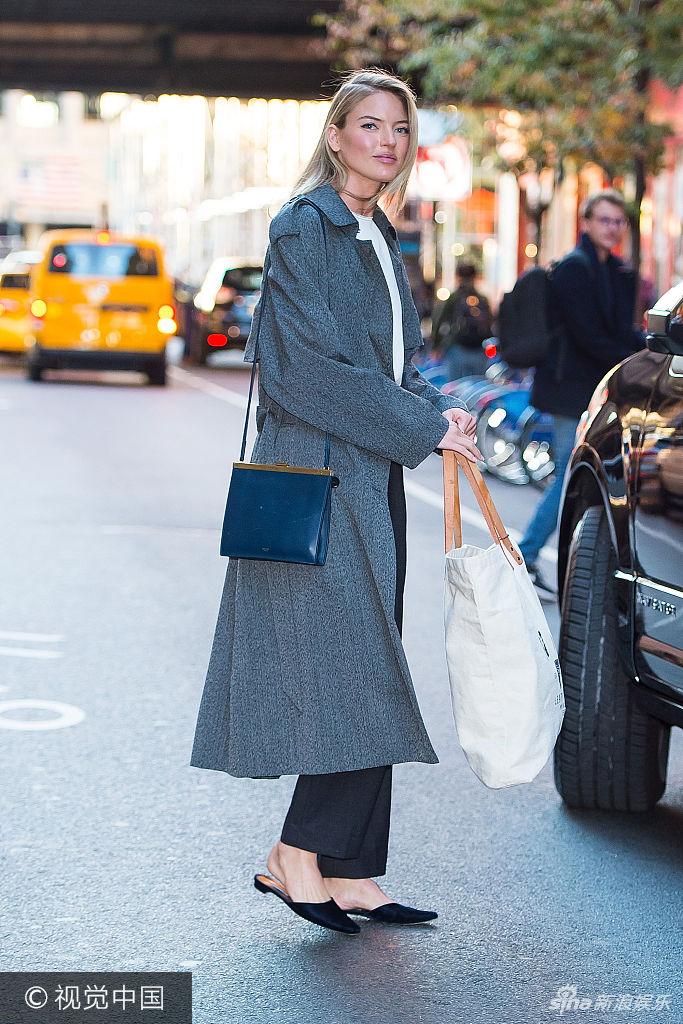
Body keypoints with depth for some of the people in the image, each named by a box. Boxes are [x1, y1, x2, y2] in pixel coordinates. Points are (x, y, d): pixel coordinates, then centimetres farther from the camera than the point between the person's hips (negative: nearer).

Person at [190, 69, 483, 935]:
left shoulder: (378, 238, 17)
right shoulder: (305, 228, -9)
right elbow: (312, 362, -17)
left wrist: (432, 412, -1)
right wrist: (423, 428, -14)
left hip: (371, 474, 9)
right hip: (318, 473, -9)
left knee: (364, 673, 7)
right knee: (353, 672, -10)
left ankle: (349, 872, 11)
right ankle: (297, 855, 1)